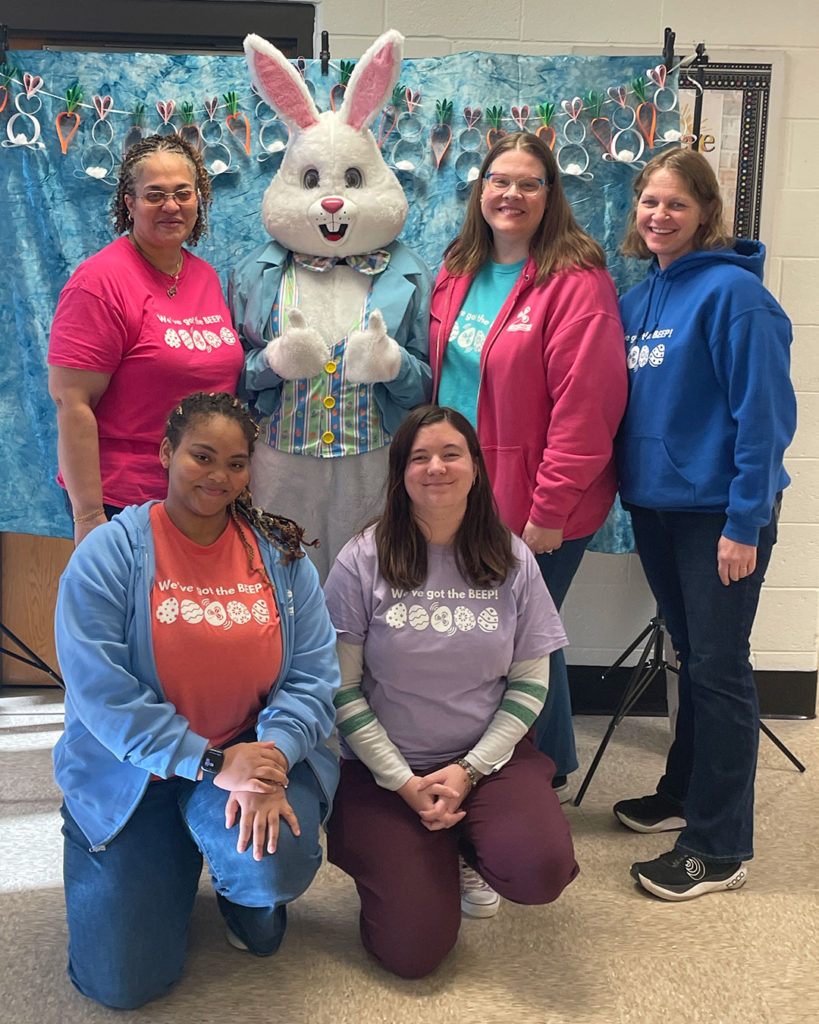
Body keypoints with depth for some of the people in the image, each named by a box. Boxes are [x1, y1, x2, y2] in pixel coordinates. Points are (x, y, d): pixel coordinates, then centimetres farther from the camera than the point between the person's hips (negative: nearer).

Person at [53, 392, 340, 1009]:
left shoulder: (281, 554, -1)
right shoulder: (108, 554, -10)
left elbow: (315, 675, -6)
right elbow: (101, 690, -19)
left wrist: (271, 753, -25)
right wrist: (212, 762, -25)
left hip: (255, 754, 2)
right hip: (131, 777, -1)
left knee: (276, 863, -29)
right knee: (124, 980, -5)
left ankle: (249, 894, 12)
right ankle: (175, 863, 29)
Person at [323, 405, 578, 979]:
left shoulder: (512, 561, -2)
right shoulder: (363, 561, -8)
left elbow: (530, 682, 1)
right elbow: (342, 690, -6)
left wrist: (470, 769, -10)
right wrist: (404, 782, -11)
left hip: (488, 756, 2)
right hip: (384, 767, -1)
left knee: (542, 872, -26)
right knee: (412, 953, -11)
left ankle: (471, 850, 10)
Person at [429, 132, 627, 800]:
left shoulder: (576, 282, -14)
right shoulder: (457, 275, 9)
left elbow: (586, 406, -19)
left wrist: (551, 507, -20)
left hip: (537, 508, -7)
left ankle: (550, 774, 28)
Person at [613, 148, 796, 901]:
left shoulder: (733, 292, -12)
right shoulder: (636, 300, 10)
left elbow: (764, 413, -16)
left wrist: (745, 523, -19)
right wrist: (626, 488, 9)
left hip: (720, 512, -7)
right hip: (655, 503, 7)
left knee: (719, 669, 0)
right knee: (692, 659, 19)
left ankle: (719, 848, 12)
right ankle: (685, 792, 35)